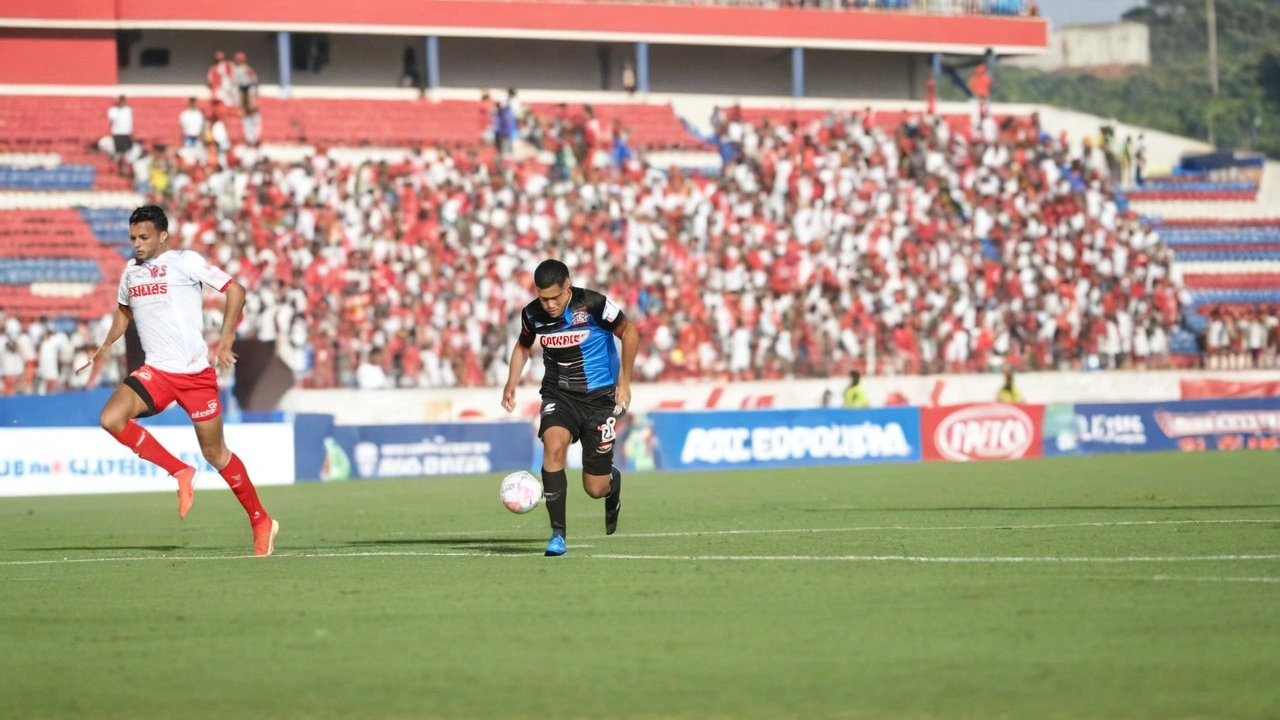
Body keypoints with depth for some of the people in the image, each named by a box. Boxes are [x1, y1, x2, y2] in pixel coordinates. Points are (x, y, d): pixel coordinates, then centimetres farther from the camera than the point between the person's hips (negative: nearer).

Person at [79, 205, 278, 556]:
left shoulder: (185, 261, -7)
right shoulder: (131, 271, 11)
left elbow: (235, 290, -6)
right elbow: (124, 310, 32)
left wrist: (225, 342, -12)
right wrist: (105, 347, 21)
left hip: (195, 372, -5)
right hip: (155, 372, 5)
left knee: (215, 453, 2)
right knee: (112, 418, -21)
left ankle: (261, 523, 19)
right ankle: (181, 474, -6)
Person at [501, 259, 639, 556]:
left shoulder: (592, 304, -19)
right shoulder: (532, 315, -7)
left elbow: (629, 333, -5)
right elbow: (523, 346, 14)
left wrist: (624, 381, -6)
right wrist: (511, 384, 1)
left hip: (599, 396, -2)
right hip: (559, 394, 2)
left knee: (595, 488, -1)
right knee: (553, 444, -31)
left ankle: (613, 482, 41)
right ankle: (558, 532, -24)